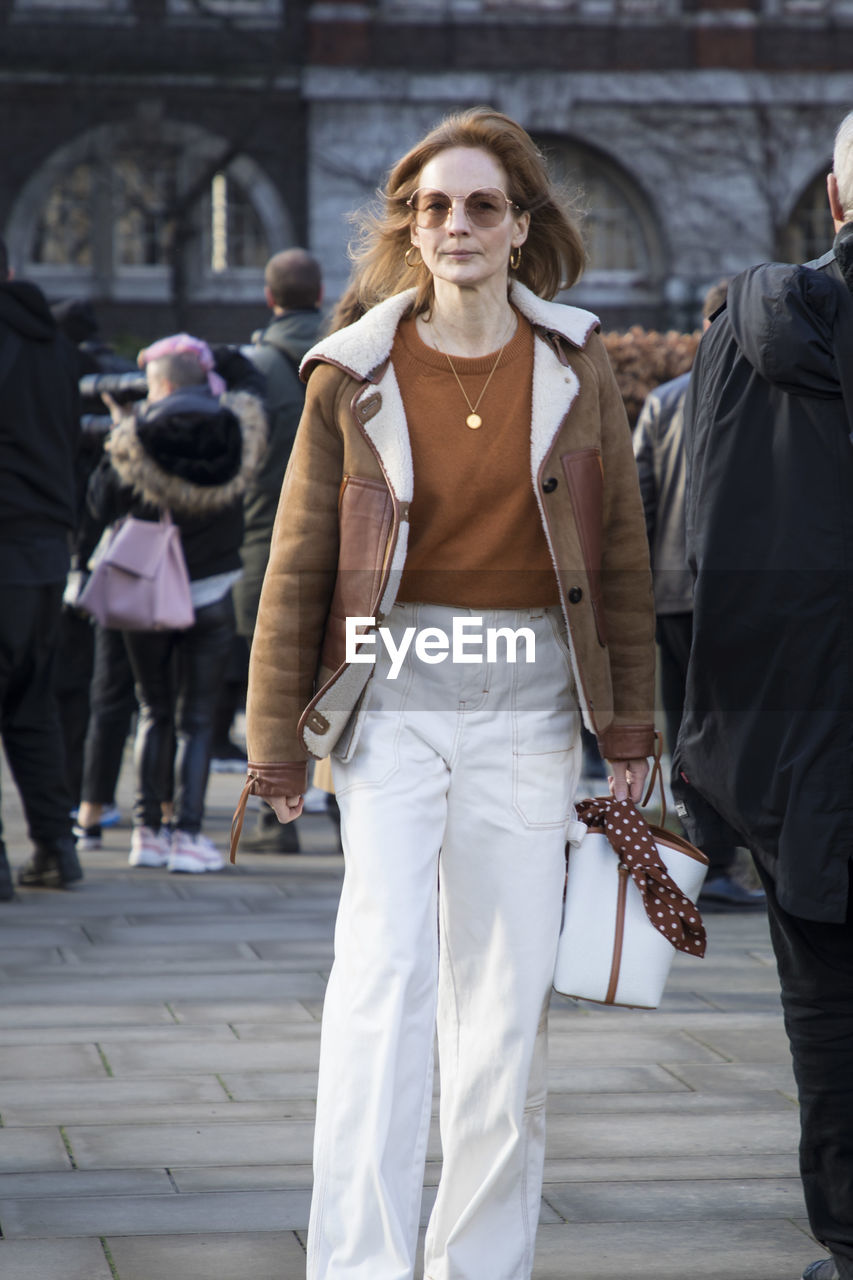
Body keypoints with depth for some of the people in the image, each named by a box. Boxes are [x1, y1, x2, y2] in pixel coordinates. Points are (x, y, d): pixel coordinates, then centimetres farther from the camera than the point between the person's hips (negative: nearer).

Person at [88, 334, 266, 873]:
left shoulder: (137, 434, -10)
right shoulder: (236, 429, -7)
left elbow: (104, 504, -4)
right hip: (212, 594, 0)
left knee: (155, 713, 13)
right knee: (197, 719, 5)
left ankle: (149, 831, 13)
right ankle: (188, 834, -2)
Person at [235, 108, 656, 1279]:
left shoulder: (576, 366, 6)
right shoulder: (355, 373, 2)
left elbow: (619, 551, 10)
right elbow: (299, 563, 5)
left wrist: (628, 721, 8)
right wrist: (277, 738, 4)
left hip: (528, 707, 2)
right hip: (394, 696, -2)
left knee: (509, 994, 5)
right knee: (384, 965, -16)